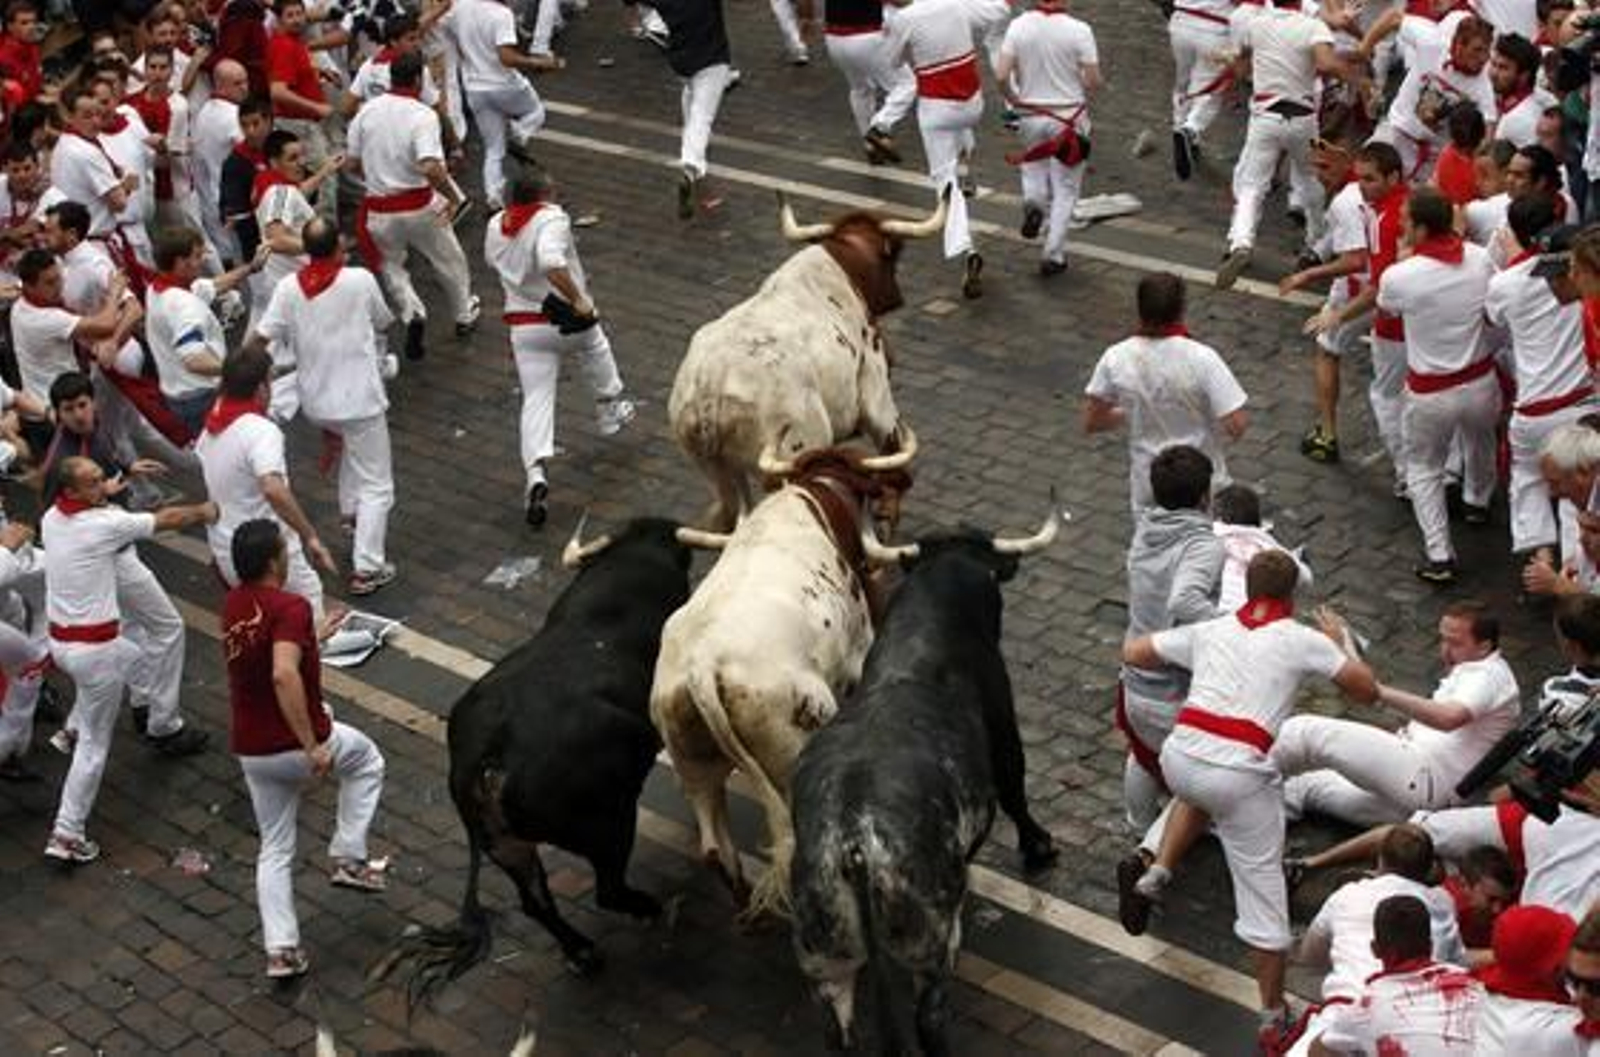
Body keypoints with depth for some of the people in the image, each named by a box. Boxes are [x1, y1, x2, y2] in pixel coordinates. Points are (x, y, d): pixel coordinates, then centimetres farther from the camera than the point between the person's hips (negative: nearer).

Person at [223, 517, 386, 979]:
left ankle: (281, 949, 14)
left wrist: (314, 636, 31)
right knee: (367, 759, 25)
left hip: (249, 749, 6)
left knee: (274, 850, 18)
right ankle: (349, 858, 21)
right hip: (297, 745, -6)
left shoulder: (233, 605, 3)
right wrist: (312, 746, -33)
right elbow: (284, 675, -36)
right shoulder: (290, 607, -22)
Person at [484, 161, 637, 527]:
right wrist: (578, 299, -28)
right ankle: (610, 411, 53)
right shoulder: (552, 219, -20)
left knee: (537, 400, 2)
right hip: (568, 319, -3)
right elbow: (552, 263, -36)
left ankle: (536, 476, -16)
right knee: (597, 356, 31)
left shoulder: (495, 226, -1)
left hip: (524, 326, 4)